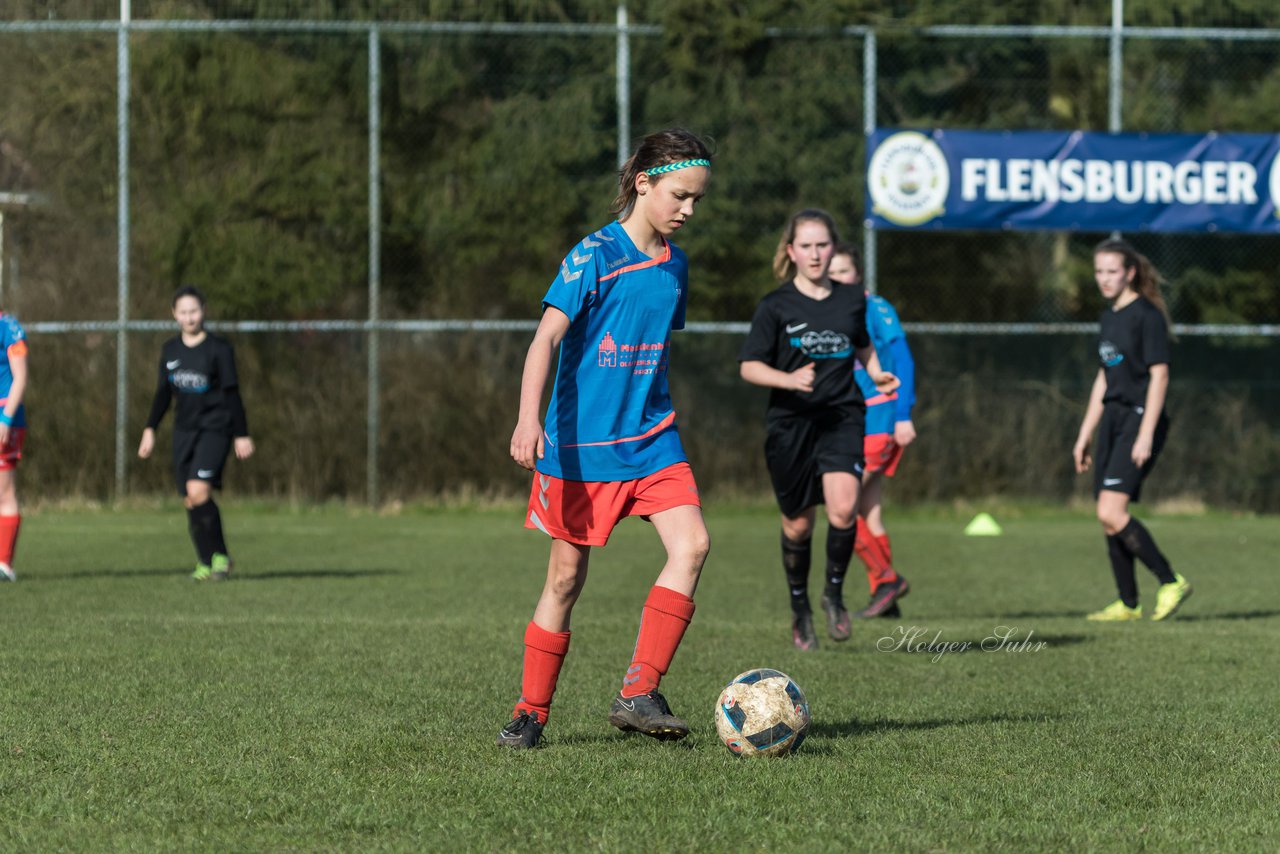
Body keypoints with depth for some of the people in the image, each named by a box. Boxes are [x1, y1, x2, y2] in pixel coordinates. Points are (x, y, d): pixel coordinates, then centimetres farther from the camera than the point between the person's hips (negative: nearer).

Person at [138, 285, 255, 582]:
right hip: (184, 431, 5)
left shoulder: (218, 349, -5)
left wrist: (241, 435, -5)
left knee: (198, 490, -20)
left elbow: (232, 393, -4)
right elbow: (163, 393, 17)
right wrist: (150, 429, 12)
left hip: (214, 428, -5)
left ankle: (220, 556, -8)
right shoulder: (170, 350, 9)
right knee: (189, 500, -1)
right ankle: (205, 564, 6)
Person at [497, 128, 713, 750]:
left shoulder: (673, 264, 9)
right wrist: (528, 419, -32)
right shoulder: (595, 256, -11)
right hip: (581, 442, -5)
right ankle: (531, 712, 17)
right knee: (566, 577, 2)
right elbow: (546, 337, -20)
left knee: (691, 544, -16)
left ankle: (638, 696, -15)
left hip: (650, 438, 5)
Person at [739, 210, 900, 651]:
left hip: (842, 417, 1)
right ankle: (800, 607, 29)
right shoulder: (776, 306, -3)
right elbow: (749, 366, -4)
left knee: (843, 509, -20)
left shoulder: (851, 301, 7)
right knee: (798, 523, 7)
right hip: (790, 422, -1)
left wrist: (878, 374, 8)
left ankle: (834, 594, 3)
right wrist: (789, 379, -21)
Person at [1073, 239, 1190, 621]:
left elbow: (1159, 375, -14)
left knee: (1111, 513, -18)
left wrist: (1145, 435, -20)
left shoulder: (1147, 315, -10)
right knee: (1109, 519, 5)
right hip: (1113, 418, 9)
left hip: (1139, 418, -9)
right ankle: (1128, 604, 12)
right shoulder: (1110, 317, 15)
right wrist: (1084, 435, 22)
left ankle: (1171, 582, -9)